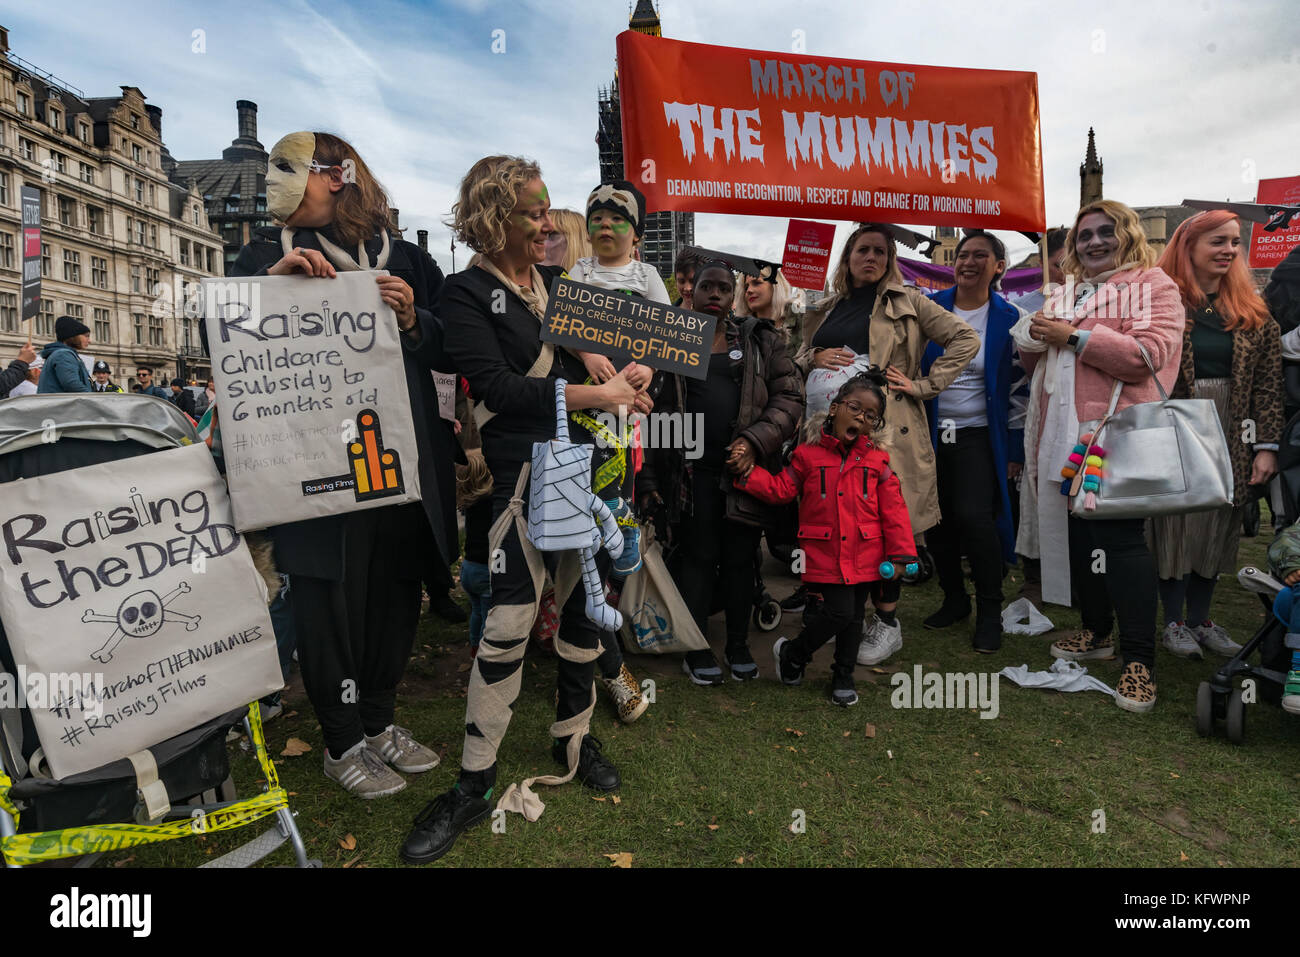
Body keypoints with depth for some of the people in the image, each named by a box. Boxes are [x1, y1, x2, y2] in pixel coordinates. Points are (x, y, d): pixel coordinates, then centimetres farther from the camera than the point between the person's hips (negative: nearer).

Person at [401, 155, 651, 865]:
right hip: (523, 472, -6)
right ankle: (474, 784, 10)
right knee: (507, 626, -7)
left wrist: (621, 376, -6)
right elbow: (496, 386, -16)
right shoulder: (465, 294, -3)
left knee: (584, 606, 12)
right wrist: (590, 394, -21)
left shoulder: (562, 282, 15)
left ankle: (573, 738, 32)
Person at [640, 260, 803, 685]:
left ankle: (739, 645, 26)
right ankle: (696, 649, 20)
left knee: (740, 558, 9)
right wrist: (647, 477, -2)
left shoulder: (759, 341, 9)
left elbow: (789, 397, 2)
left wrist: (755, 442, -13)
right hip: (692, 469, -1)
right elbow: (652, 411, 4)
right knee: (698, 557, 5)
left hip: (746, 467, 1)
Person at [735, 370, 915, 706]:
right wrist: (749, 472, -13)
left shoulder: (876, 462, 3)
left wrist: (899, 553, -1)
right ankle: (792, 653, 20)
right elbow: (780, 489, 0)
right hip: (824, 557, -3)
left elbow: (893, 510, 2)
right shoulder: (808, 454, -1)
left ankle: (843, 676, 34)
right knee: (837, 613, -8)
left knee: (853, 617, 15)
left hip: (864, 558, 3)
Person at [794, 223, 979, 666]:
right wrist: (816, 358, -2)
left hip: (886, 426, -4)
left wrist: (924, 385, -4)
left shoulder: (907, 302, 7)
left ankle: (887, 623, 10)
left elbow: (965, 339, 3)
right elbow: (797, 363, 21)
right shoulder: (827, 311, 19)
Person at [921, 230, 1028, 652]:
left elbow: (1019, 388, 2)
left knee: (974, 516, -15)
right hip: (931, 432, 3)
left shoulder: (1008, 319, 0)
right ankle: (954, 598, 26)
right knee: (936, 520, 6)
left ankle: (989, 613, 3)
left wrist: (1015, 450, 0)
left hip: (979, 435, -2)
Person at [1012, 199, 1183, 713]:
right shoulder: (1065, 294, 21)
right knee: (1077, 531, 11)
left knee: (1121, 536, -9)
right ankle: (1096, 630, 27)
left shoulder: (1153, 285, 2)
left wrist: (1074, 336, -13)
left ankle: (1139, 659, 0)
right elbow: (1033, 358, 26)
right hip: (1063, 434, 7)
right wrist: (1035, 334, 4)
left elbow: (1149, 354, -14)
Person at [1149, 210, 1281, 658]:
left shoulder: (1253, 310, 7)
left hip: (1231, 437, 4)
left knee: (1217, 528, 11)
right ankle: (1174, 623, 19)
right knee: (1175, 526, 5)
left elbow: (1269, 382, 4)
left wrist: (1266, 444, -3)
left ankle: (1200, 619, 26)